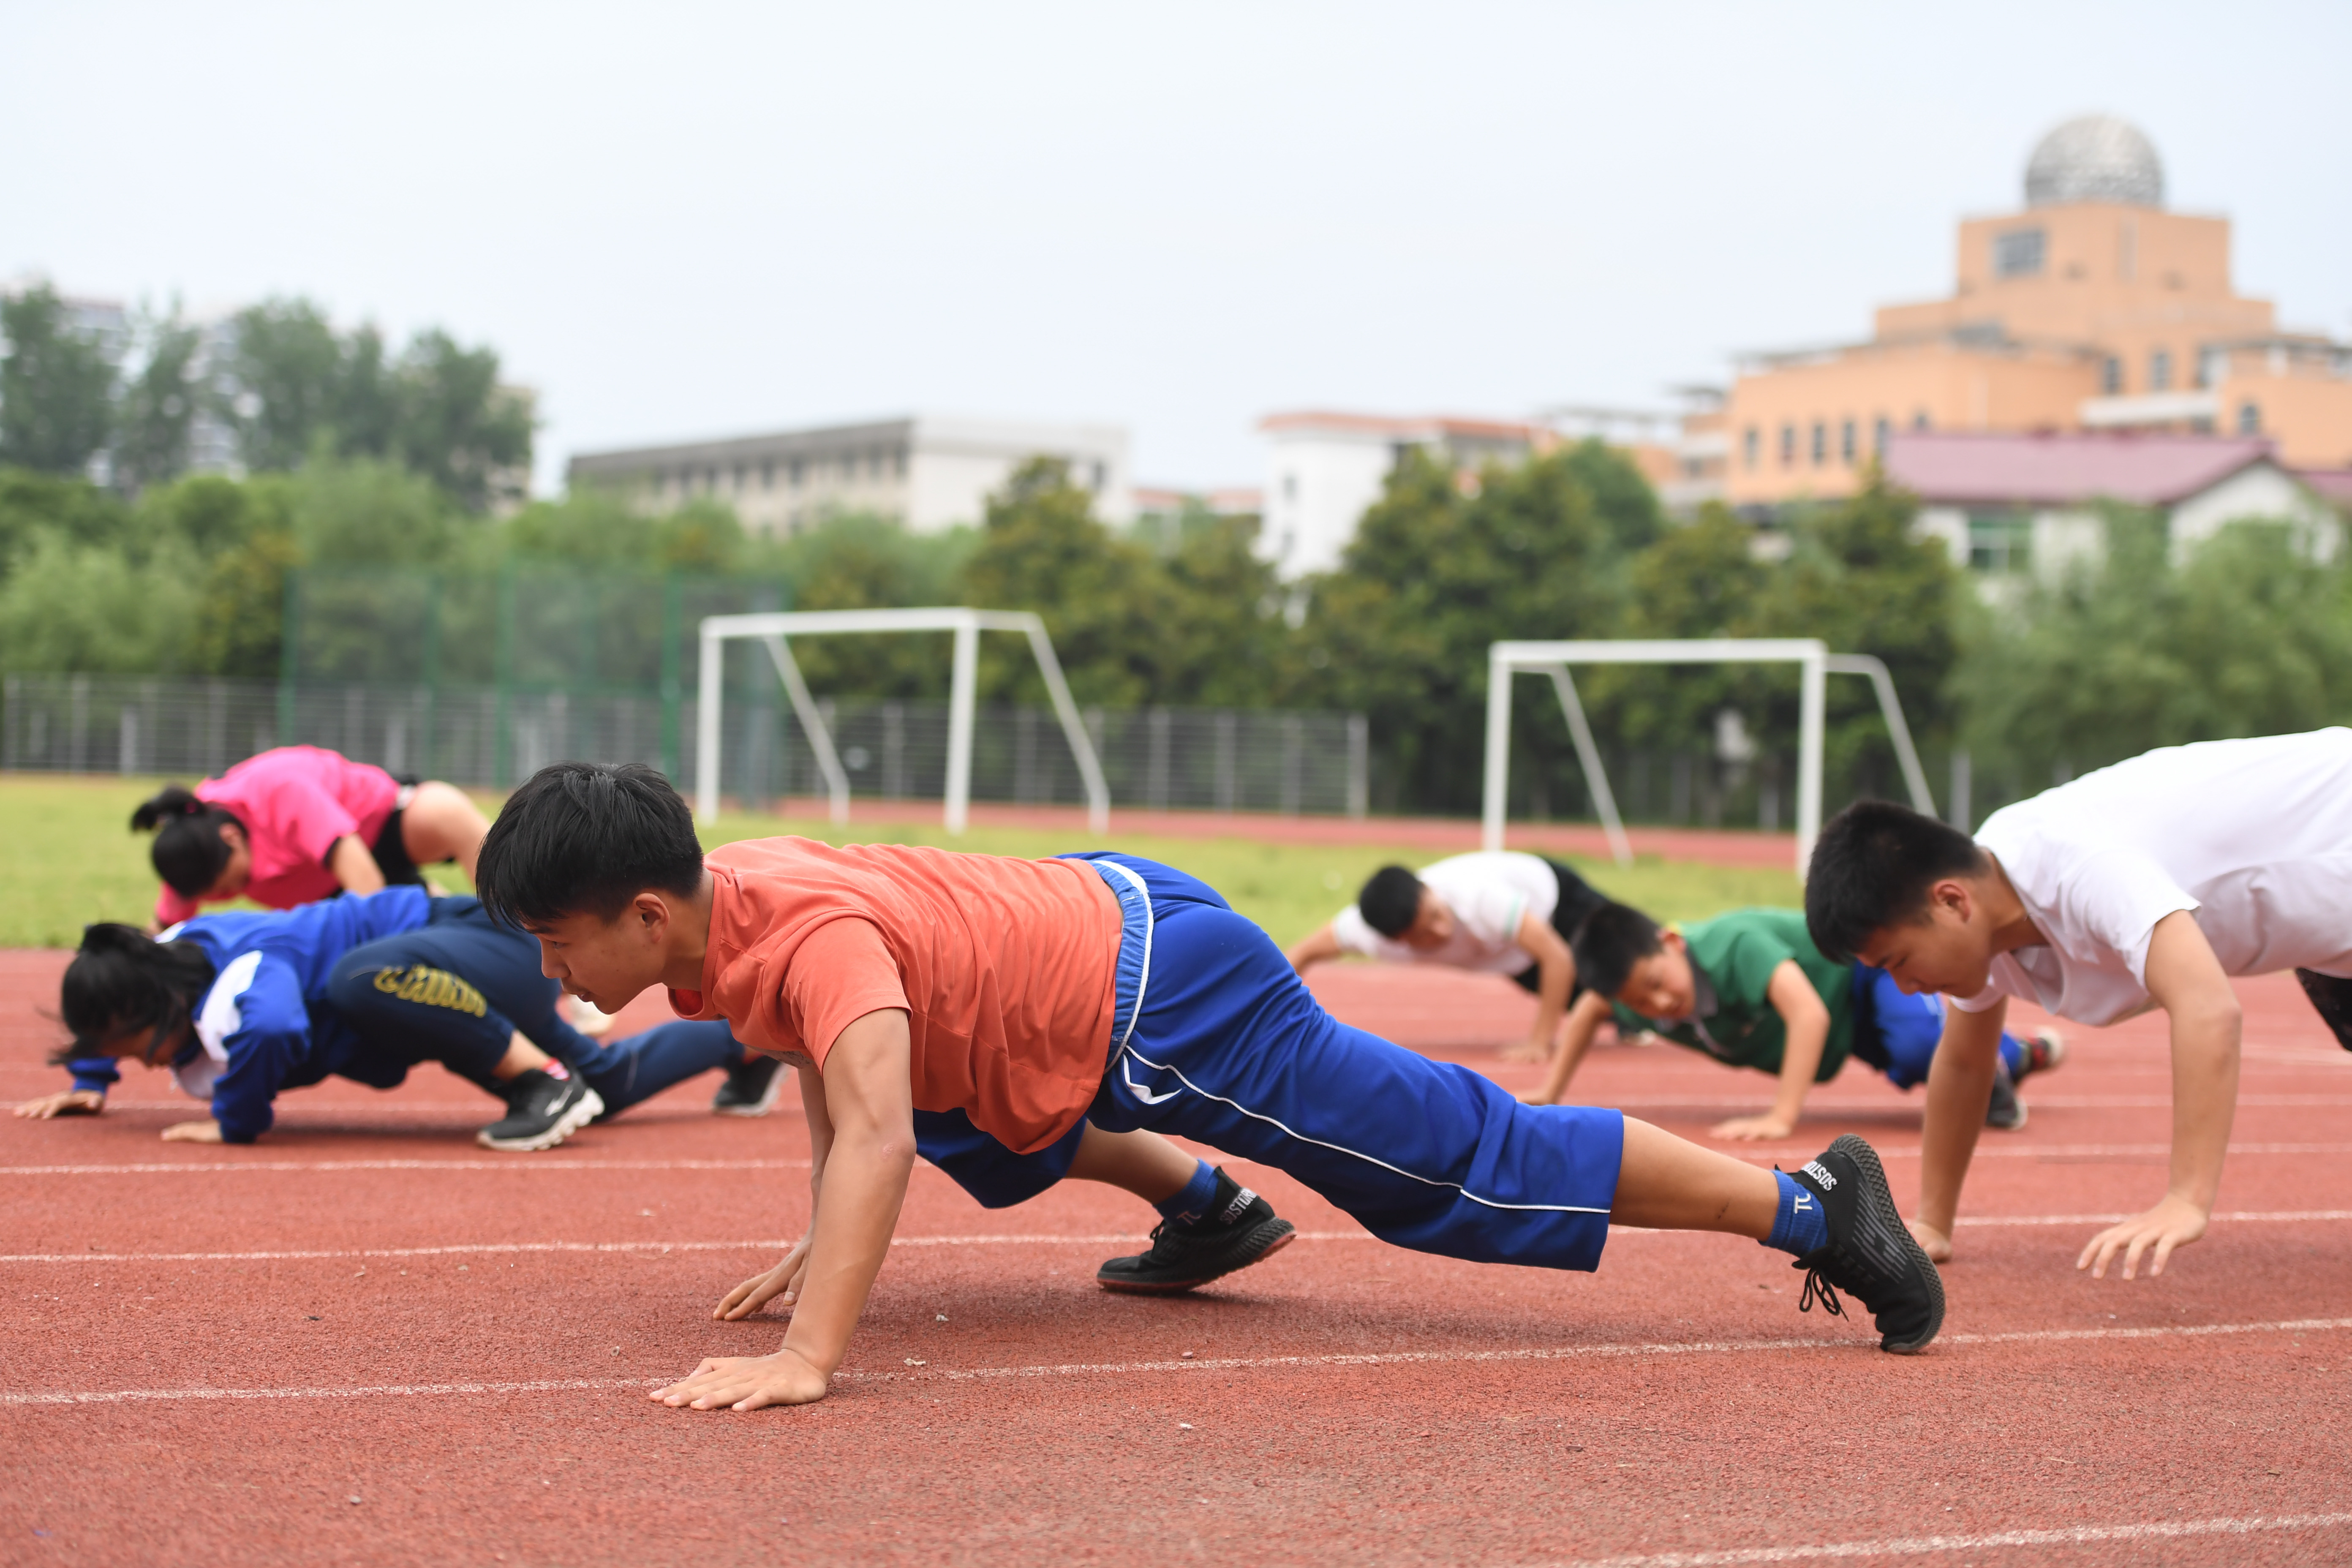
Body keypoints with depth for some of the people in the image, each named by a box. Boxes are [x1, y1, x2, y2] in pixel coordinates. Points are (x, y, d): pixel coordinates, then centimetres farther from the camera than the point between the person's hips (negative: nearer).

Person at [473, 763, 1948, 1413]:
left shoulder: (805, 937, -29)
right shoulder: (724, 884, -1)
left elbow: (873, 1135, -44)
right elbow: (832, 1054, 19)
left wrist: (809, 1355, -51)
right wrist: (821, 1244, 16)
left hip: (1160, 1002, -9)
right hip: (1097, 907, 10)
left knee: (1476, 1166, -2)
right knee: (964, 1113, 35)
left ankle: (1812, 1204, 8)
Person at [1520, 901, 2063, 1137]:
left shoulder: (1733, 948, -46)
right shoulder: (1637, 982, -24)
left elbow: (1808, 1012, -57)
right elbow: (1587, 1012, -1)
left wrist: (1781, 1117, -60)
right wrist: (1550, 1093, -5)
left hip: (1867, 959, -7)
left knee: (1917, 1045, -37)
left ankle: (1990, 1068, -4)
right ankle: (2020, 1054, 58)